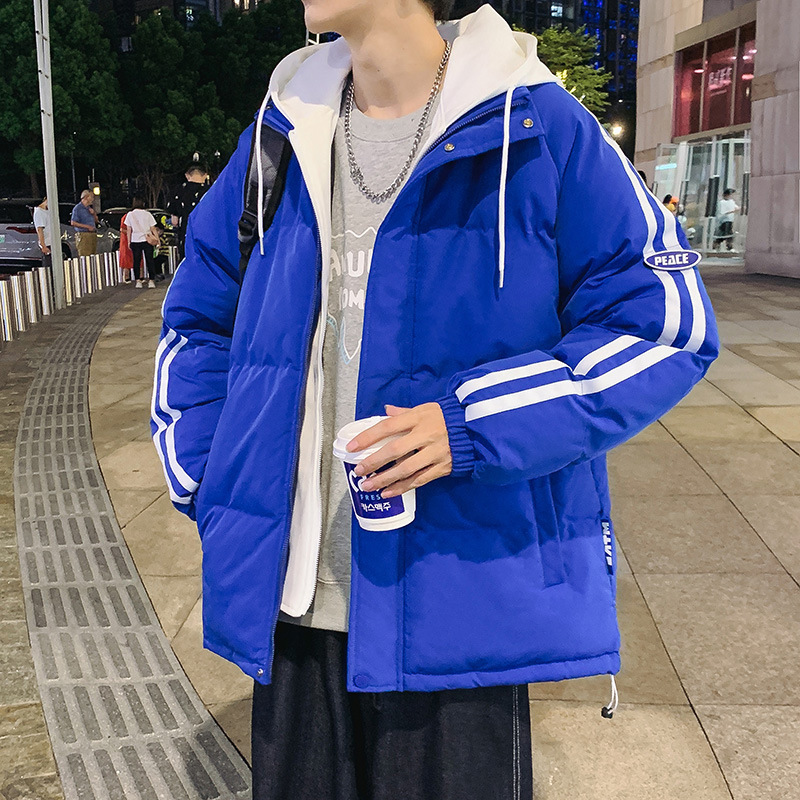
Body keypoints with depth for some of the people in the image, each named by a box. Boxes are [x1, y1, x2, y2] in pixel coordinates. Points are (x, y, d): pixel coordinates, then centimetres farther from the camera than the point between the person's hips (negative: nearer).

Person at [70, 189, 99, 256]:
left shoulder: (89, 208, 17)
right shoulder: (77, 208, -6)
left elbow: (96, 221, 23)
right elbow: (73, 223, -13)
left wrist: (93, 214, 3)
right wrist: (87, 226, -16)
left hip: (93, 235, 8)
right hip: (83, 235, -8)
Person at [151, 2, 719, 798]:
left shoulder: (538, 131, -7)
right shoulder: (281, 136, 7)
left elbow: (665, 324, -8)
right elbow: (198, 321, 18)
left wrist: (473, 425, -18)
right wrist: (208, 487, 6)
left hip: (461, 604, -4)